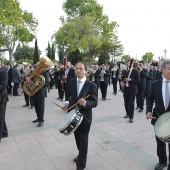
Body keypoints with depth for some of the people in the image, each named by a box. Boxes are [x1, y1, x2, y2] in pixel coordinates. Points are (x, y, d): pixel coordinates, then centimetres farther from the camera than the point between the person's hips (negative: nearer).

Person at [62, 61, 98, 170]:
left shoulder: (91, 85, -15)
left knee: (83, 140, 8)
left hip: (85, 117, -5)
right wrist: (67, 103, -6)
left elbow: (95, 103, -14)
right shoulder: (71, 82, -1)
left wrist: (86, 103, -33)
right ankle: (81, 155, 49)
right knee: (77, 138, 23)